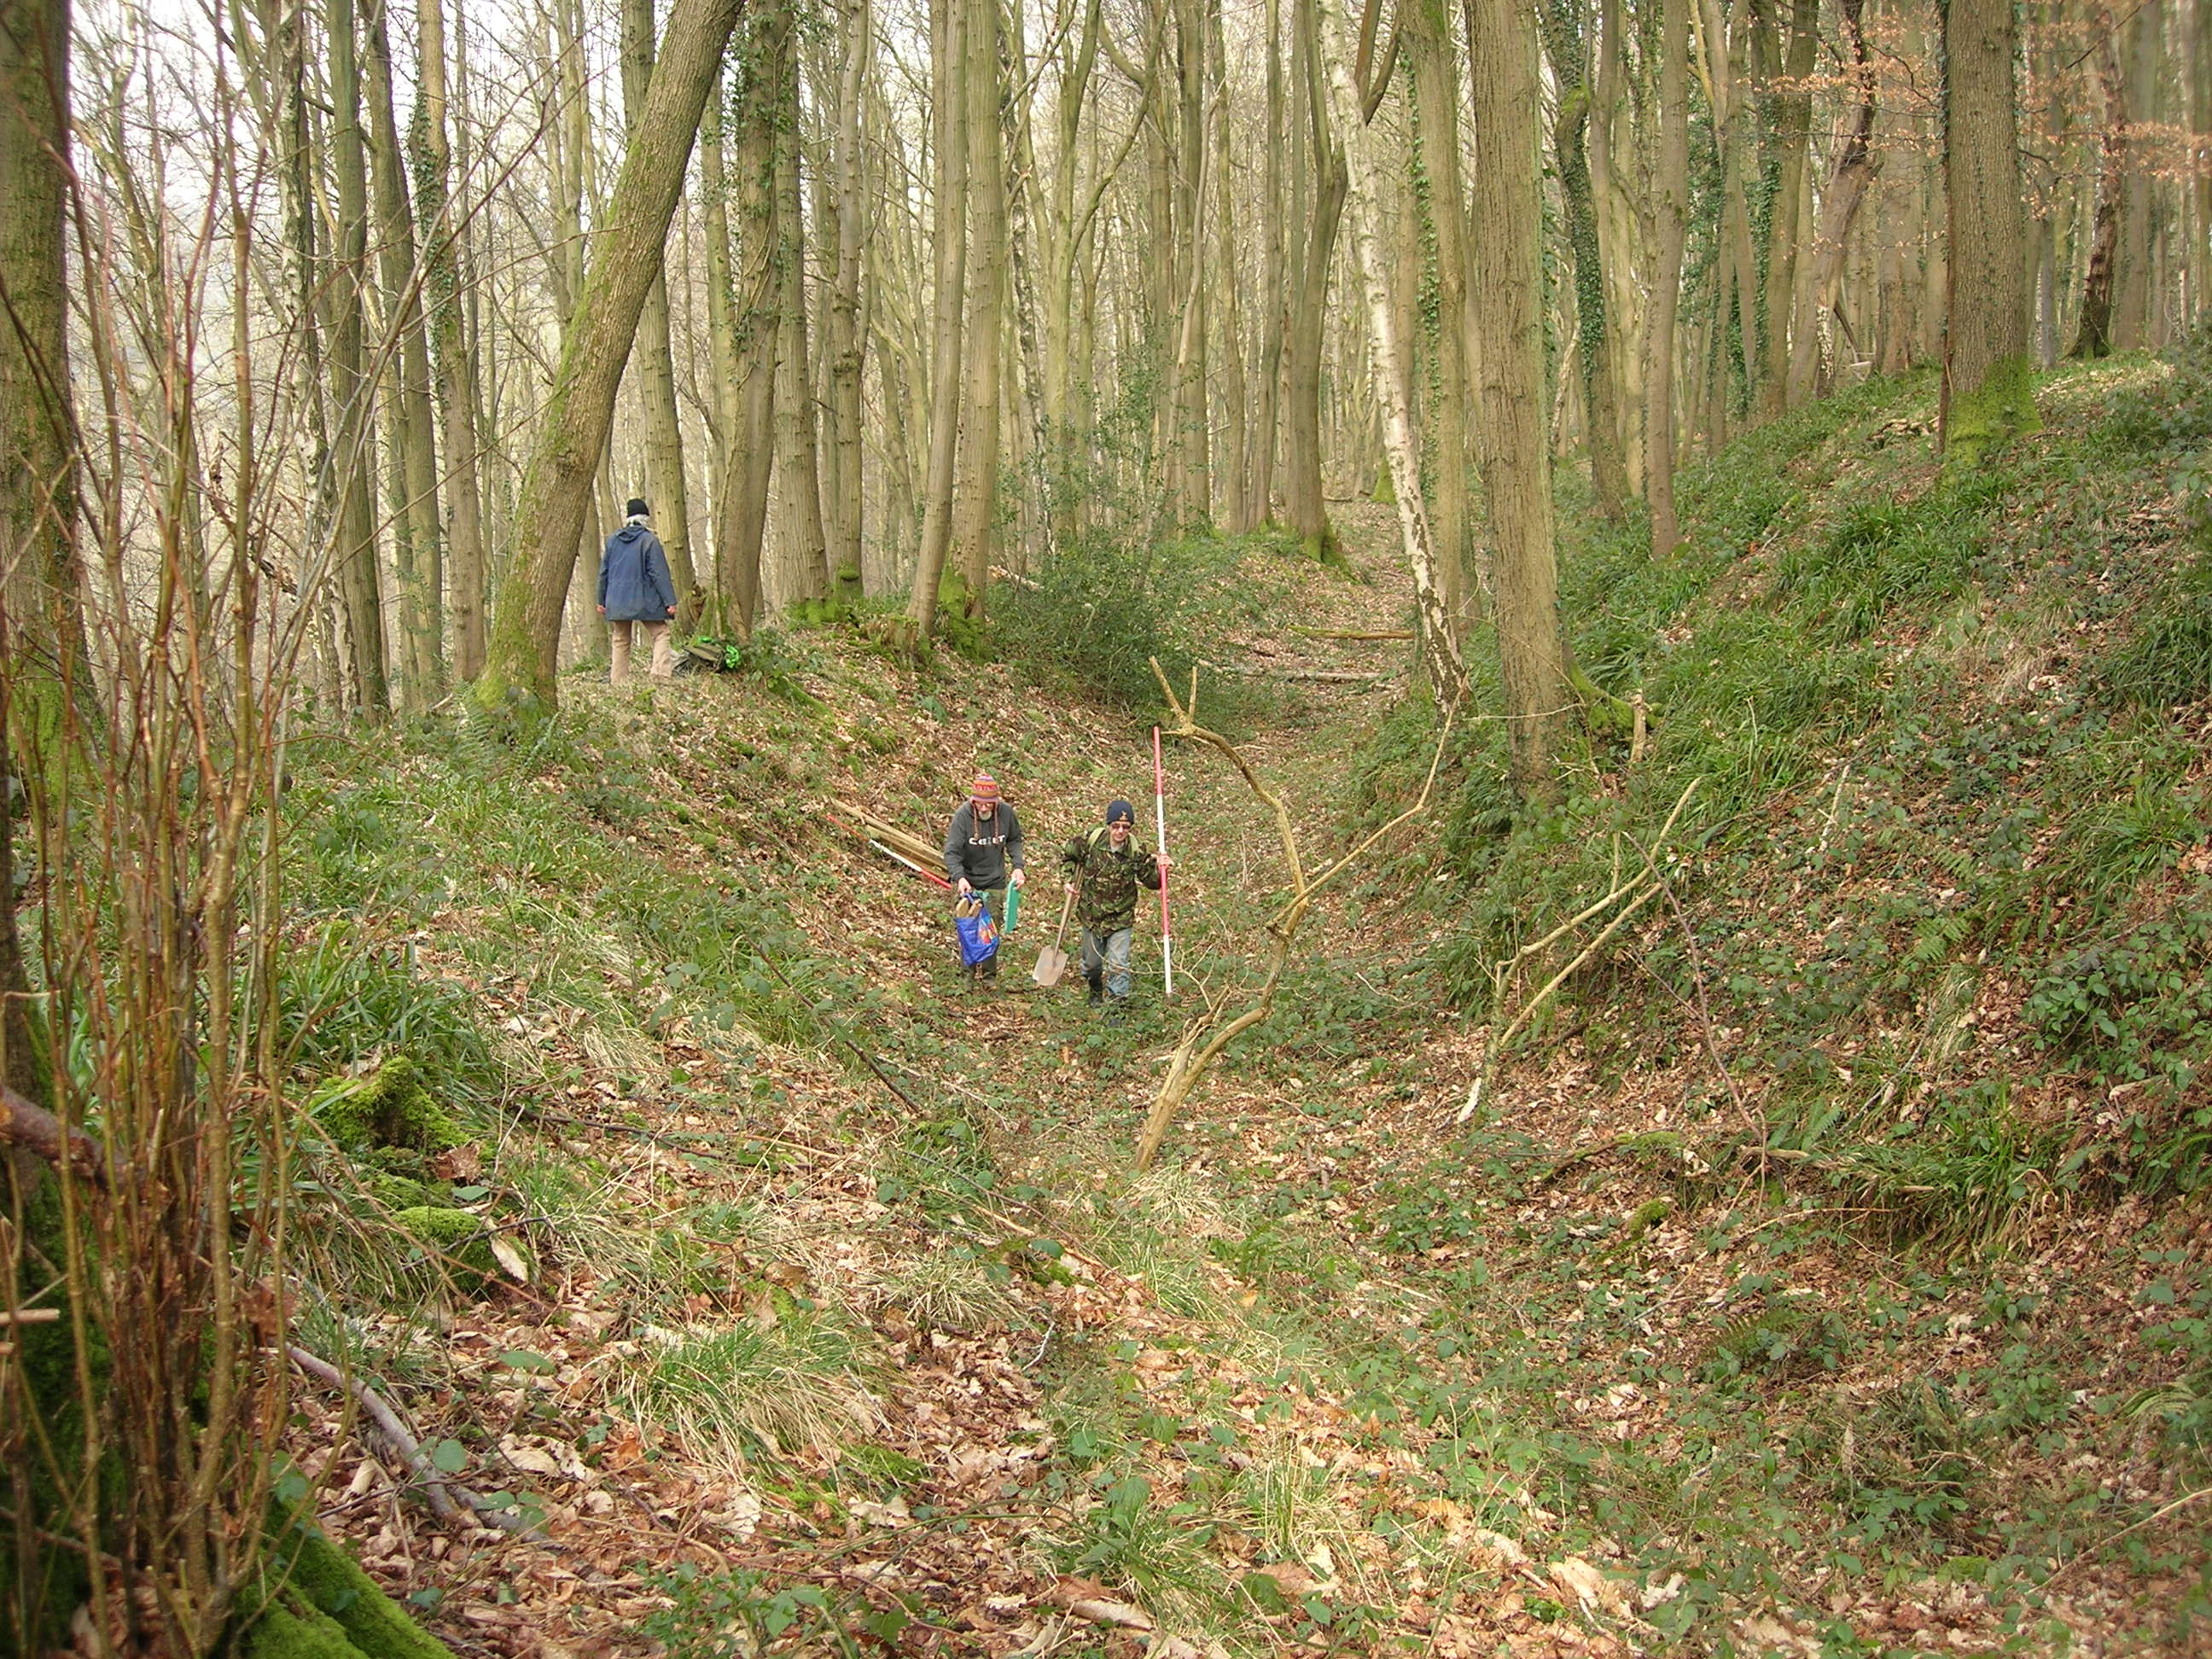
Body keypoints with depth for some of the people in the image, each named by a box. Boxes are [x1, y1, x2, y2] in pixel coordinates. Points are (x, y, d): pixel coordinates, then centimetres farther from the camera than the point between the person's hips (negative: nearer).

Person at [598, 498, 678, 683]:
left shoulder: (613, 540, 8)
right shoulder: (650, 540, -8)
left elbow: (603, 572, 14)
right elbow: (659, 574, -10)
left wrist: (602, 600, 23)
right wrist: (670, 601, -9)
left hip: (617, 603, 5)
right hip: (645, 602, -5)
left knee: (620, 642, 11)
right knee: (660, 635, 0)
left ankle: (618, 682, 9)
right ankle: (662, 674, -16)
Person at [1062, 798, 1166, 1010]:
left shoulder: (1136, 851, -14)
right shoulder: (1090, 841, -13)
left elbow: (1150, 881, -6)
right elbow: (1069, 856, 7)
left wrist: (1160, 870, -25)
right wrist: (1070, 880, 0)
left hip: (1121, 917, -2)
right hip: (1091, 914, 2)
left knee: (1118, 966, -8)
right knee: (1092, 963, 19)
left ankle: (1115, 1004, 0)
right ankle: (1096, 992, 46)